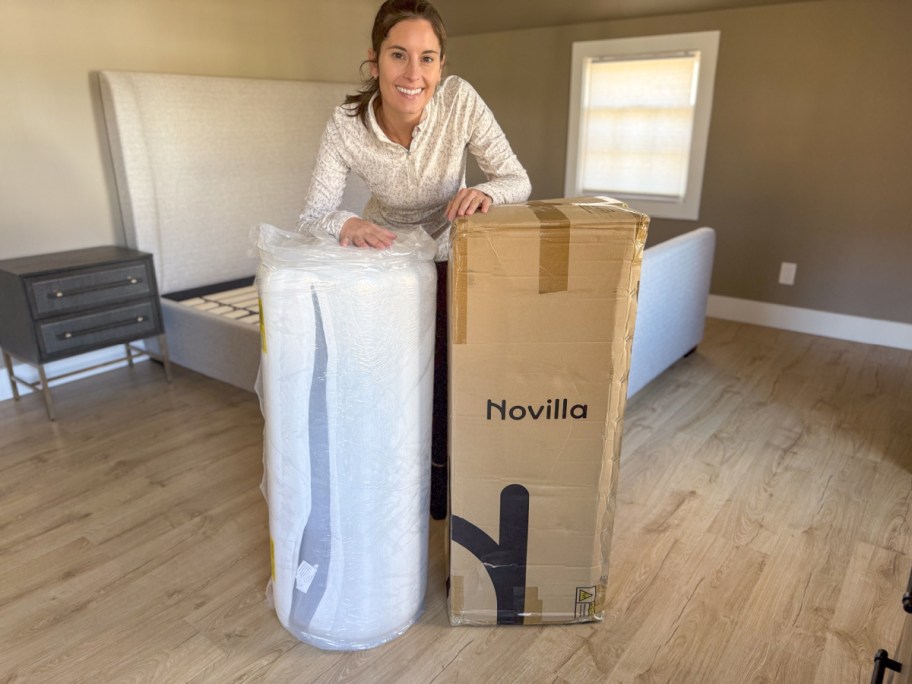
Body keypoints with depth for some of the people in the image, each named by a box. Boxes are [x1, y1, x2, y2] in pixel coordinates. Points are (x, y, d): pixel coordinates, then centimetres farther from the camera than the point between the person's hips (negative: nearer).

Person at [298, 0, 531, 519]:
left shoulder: (460, 100, -27)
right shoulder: (347, 125, -26)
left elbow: (518, 180, -23)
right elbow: (312, 215, -25)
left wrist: (486, 192, -45)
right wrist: (345, 223, -48)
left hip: (448, 257, 0)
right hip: (383, 258, 0)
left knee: (445, 377, 3)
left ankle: (439, 489, 32)